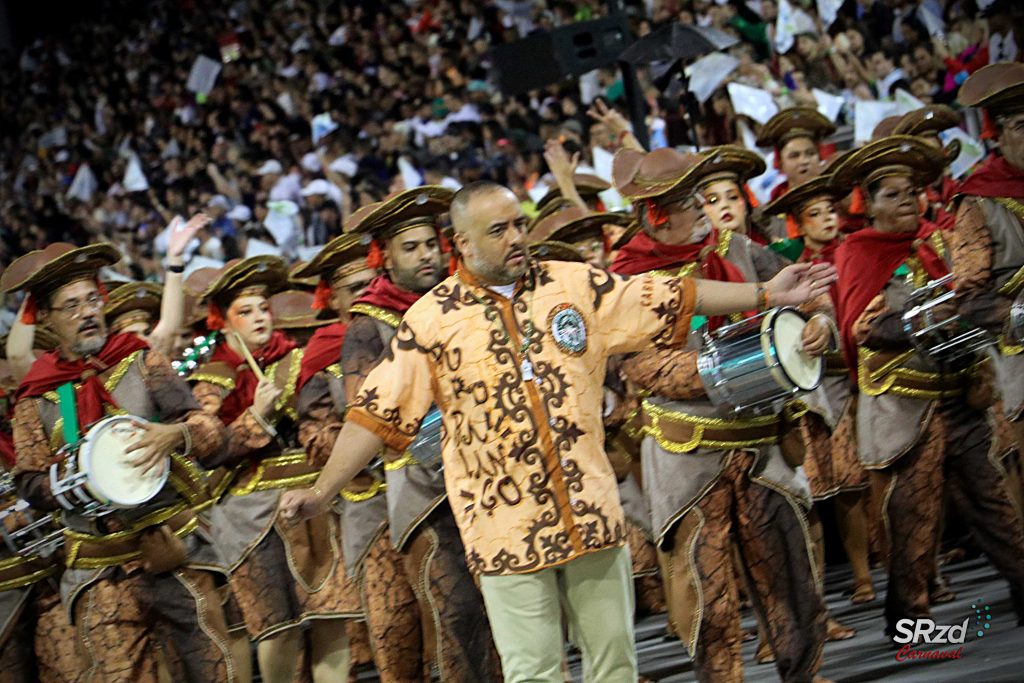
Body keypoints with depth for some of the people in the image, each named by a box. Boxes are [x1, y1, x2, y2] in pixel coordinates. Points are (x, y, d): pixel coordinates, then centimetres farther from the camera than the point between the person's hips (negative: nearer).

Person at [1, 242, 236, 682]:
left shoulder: (142, 363, 9)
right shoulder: (38, 398, 10)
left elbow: (210, 432, 2)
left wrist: (174, 436, -20)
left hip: (176, 550, 0)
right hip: (102, 573, 0)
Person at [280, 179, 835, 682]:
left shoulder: (576, 285, 5)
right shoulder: (431, 320, -2)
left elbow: (672, 301, 8)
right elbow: (378, 415, -2)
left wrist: (765, 294, 4)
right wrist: (321, 491, -7)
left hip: (591, 511, 3)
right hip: (506, 523, -3)